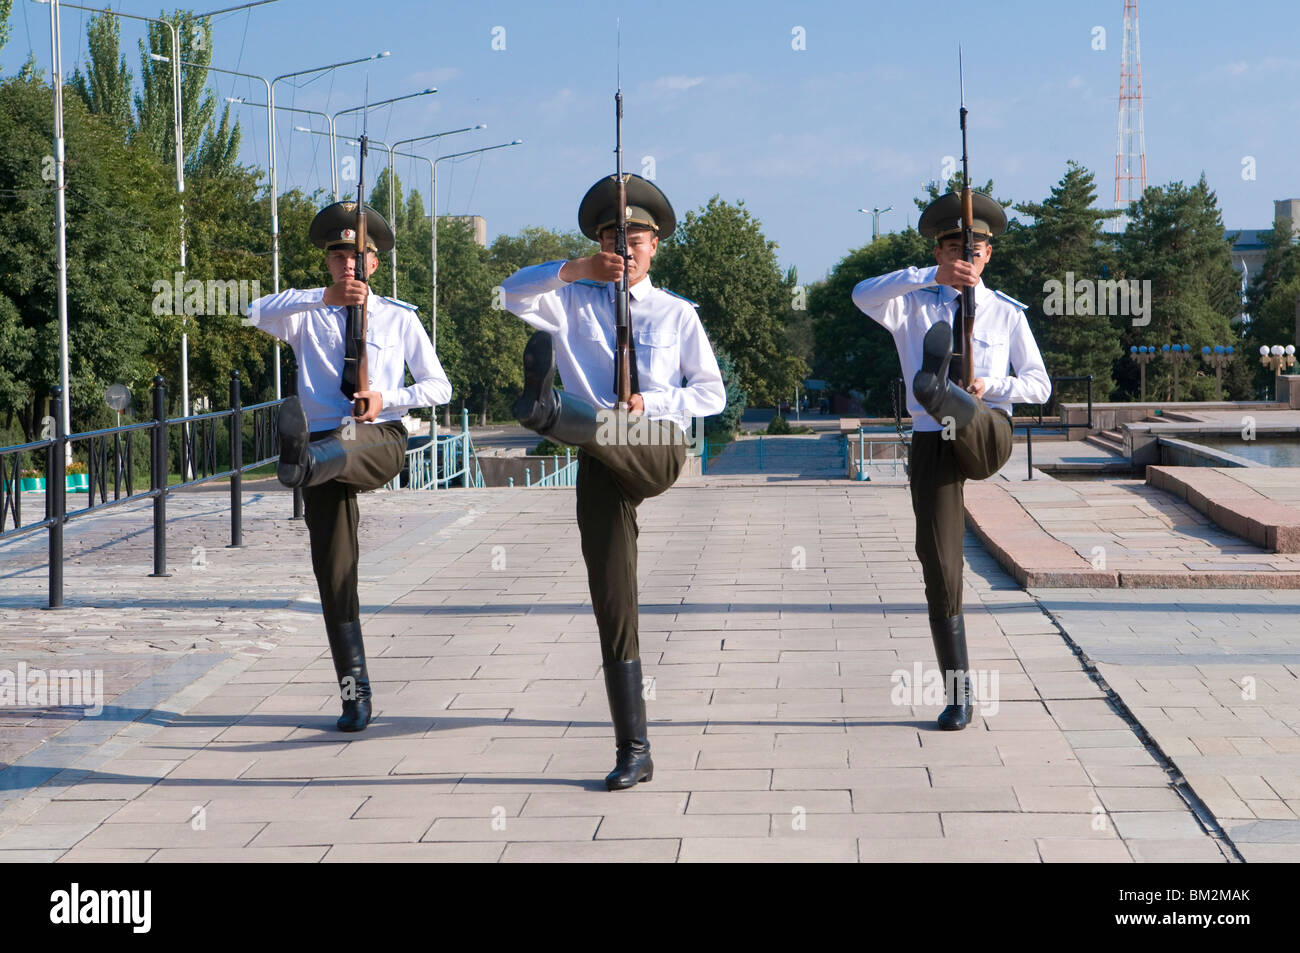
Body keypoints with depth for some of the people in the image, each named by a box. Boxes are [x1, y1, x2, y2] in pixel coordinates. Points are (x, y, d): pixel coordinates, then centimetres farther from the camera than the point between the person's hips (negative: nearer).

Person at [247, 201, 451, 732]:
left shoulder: (399, 319, 12)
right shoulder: (306, 315, 11)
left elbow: (439, 387, 11)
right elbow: (257, 313, -12)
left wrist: (386, 398, -8)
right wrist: (325, 298, -26)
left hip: (380, 439, -1)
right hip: (326, 445, 1)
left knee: (344, 445, -39)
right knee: (333, 567, -3)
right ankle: (354, 691, 2)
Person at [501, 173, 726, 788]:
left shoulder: (676, 314, 14)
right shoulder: (571, 302, 15)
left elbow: (713, 392, 10)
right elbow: (511, 295, -2)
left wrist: (652, 402, -6)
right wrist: (574, 269, -14)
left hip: (657, 451, -1)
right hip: (602, 466, 1)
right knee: (613, 605, -3)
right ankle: (633, 753, -1)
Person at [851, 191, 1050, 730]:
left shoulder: (1007, 313, 13)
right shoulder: (913, 304, 10)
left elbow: (1039, 385, 10)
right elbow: (863, 296, -13)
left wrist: (989, 387, -11)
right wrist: (931, 277, -25)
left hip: (988, 438, -1)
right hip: (932, 444, 1)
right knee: (940, 573, -3)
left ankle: (940, 389, -70)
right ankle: (958, 695, 5)